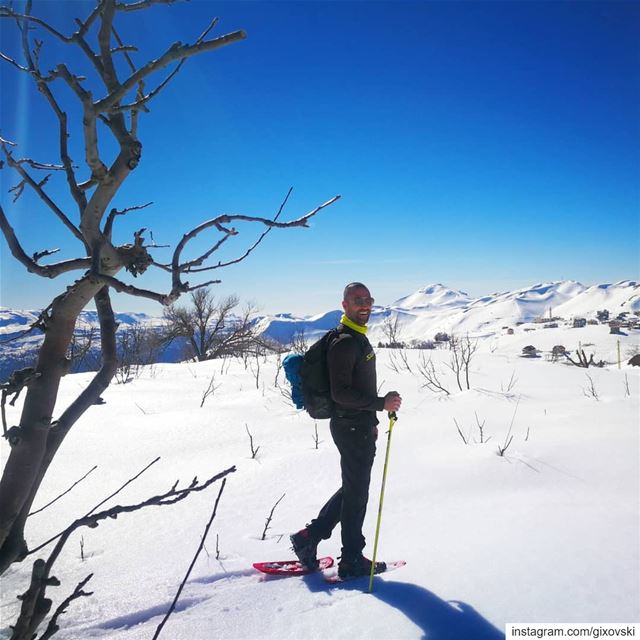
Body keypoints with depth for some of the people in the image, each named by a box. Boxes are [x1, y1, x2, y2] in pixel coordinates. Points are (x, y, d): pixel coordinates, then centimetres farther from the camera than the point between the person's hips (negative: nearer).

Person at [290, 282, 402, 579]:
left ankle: (308, 537, 24)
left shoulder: (358, 338, 15)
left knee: (353, 488, 18)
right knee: (357, 492, 3)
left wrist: (371, 421, 23)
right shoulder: (344, 342, -19)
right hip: (351, 428, -10)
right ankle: (352, 560, 19)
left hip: (359, 426, 10)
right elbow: (341, 393, -25)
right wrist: (382, 403, -21)